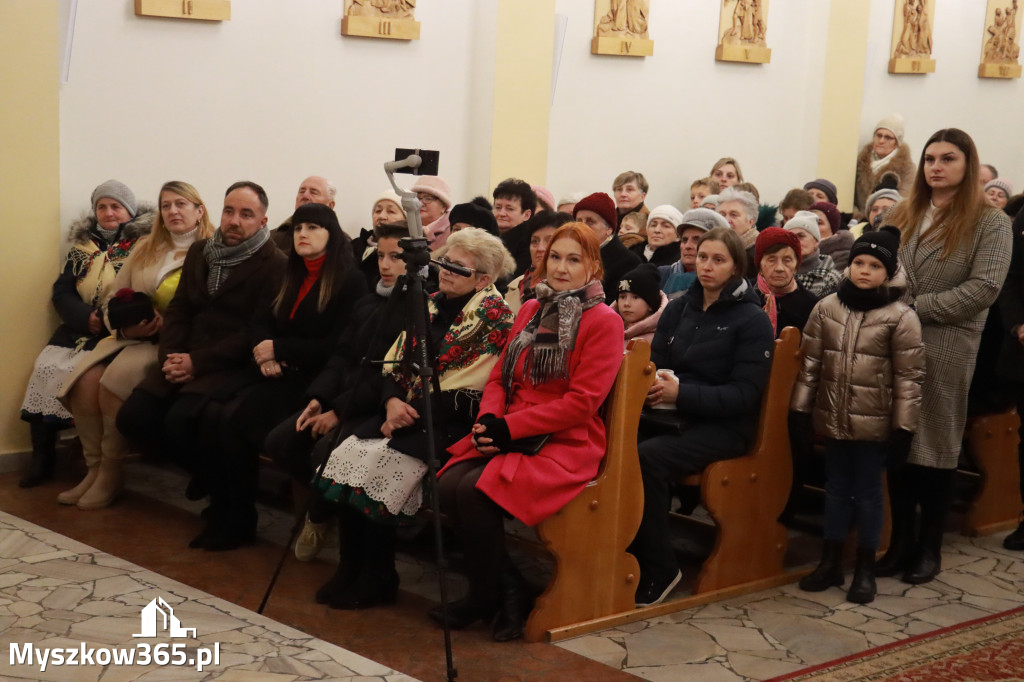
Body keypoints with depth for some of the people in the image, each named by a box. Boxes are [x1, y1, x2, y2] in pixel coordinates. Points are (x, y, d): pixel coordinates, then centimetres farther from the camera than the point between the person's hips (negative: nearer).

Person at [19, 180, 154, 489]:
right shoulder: (82, 245, 17)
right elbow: (61, 292, 10)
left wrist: (107, 319, -21)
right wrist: (86, 317, -10)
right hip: (79, 328, 5)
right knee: (46, 364, -18)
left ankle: (94, 460, -17)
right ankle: (41, 457, -10)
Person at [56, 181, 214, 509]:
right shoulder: (145, 248, 18)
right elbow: (113, 300, 16)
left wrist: (167, 325, -23)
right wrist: (126, 326, -4)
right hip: (130, 338, 6)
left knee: (115, 380, -29)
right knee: (85, 380, -21)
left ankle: (111, 472, -12)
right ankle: (94, 469, -8)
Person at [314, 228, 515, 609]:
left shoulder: (495, 318, -6)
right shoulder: (431, 306, 16)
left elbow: (467, 394, -12)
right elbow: (395, 364, 15)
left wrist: (413, 412, -13)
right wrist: (393, 401, -5)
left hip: (450, 424, -7)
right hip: (405, 412, 7)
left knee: (381, 467, -26)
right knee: (345, 457, -16)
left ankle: (376, 581, -10)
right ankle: (349, 571, -6)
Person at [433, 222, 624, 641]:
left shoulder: (603, 321, -4)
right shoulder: (531, 310, 17)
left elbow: (581, 402, -12)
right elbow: (501, 375, 17)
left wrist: (509, 427, -16)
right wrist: (488, 420, -6)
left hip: (568, 443, -6)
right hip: (508, 435, 7)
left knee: (477, 491, -28)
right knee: (448, 484, -20)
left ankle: (491, 595, -4)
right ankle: (505, 591, -6)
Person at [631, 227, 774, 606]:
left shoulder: (751, 319, -3)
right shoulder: (678, 309, 14)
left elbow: (744, 394, -9)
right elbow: (656, 362, 15)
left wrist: (682, 393, -21)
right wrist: (650, 384, -11)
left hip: (723, 426, -5)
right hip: (674, 417, 5)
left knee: (645, 458, -32)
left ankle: (658, 570, -18)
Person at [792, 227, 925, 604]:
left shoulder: (901, 317, -8)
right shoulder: (827, 307, 2)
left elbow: (909, 377, -8)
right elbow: (810, 363, 6)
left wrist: (903, 427, -10)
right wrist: (801, 411, 4)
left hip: (874, 422, -3)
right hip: (833, 418, 3)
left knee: (868, 492, 8)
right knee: (836, 488, 14)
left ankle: (865, 569, 19)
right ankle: (830, 562, 25)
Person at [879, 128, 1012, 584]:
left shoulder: (990, 222, -3)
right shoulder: (902, 216, 13)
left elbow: (983, 288, -12)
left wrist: (917, 307, -14)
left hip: (947, 351, -4)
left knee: (936, 448, 5)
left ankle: (930, 547, 16)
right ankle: (901, 541, 18)